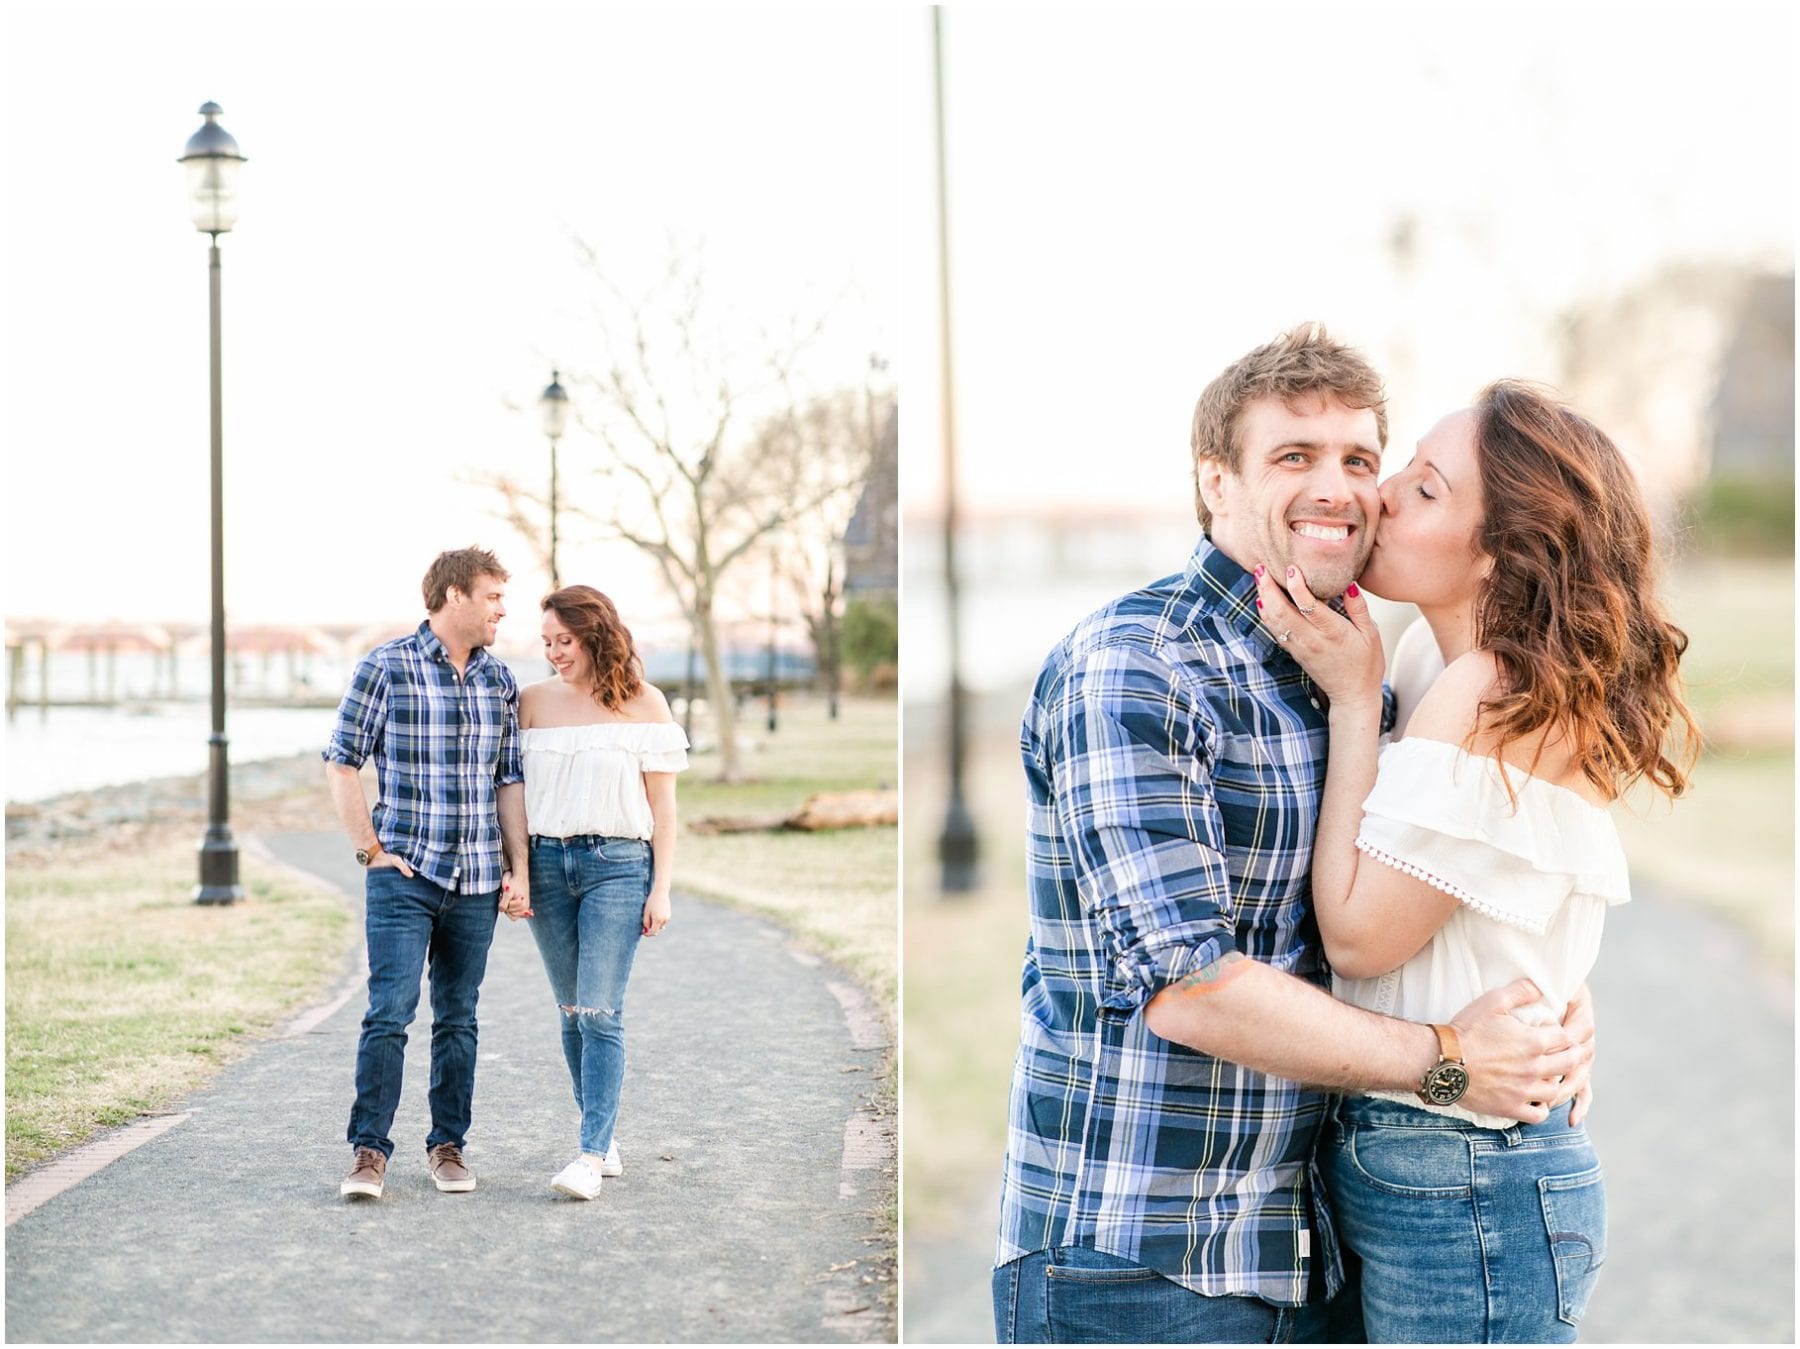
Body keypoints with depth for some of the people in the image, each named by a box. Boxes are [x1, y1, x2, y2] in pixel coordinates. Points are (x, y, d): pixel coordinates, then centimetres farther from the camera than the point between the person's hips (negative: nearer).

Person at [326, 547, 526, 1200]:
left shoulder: (499, 679, 10)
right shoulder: (386, 667, -4)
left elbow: (509, 780, 13)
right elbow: (342, 761, -2)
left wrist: (519, 869, 7)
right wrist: (371, 848, -6)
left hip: (476, 882, 4)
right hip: (404, 876, -4)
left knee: (458, 1019, 10)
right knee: (390, 1012, -9)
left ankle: (448, 1145, 19)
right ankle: (370, 1151, -3)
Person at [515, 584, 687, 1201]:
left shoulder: (643, 703, 0)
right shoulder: (533, 701, 8)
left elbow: (661, 804, 1)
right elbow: (515, 792, 11)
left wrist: (661, 889, -3)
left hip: (616, 864, -4)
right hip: (546, 863, 4)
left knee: (599, 1012, -11)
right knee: (571, 1011, 8)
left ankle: (591, 1156, -12)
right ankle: (603, 1139, 18)